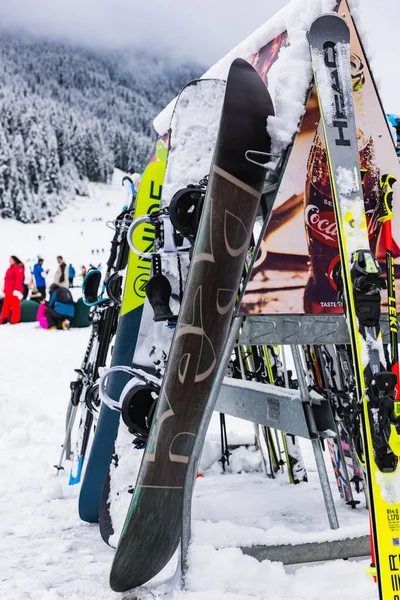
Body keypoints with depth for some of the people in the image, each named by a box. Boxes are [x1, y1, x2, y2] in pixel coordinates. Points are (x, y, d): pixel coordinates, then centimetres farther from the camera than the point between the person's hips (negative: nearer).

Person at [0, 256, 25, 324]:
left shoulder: (18, 268, -8)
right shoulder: (11, 268, 22)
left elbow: (19, 279, -18)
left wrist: (17, 289, -25)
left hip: (14, 291, -10)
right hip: (8, 291, 10)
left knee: (15, 305, -4)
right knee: (6, 305, 10)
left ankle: (14, 320, -1)